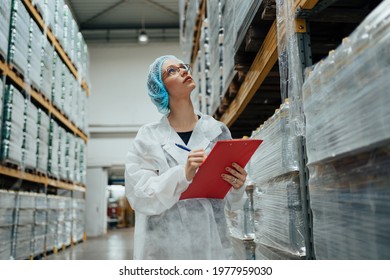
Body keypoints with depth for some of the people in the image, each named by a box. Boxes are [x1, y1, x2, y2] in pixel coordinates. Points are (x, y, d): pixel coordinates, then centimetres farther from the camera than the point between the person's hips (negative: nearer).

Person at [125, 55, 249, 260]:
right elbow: (140, 196, -10)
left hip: (212, 246, 2)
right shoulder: (148, 137, -3)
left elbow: (231, 201, 7)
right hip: (164, 249, -2)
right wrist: (183, 175, -24)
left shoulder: (218, 132, 3)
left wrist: (237, 187, -15)